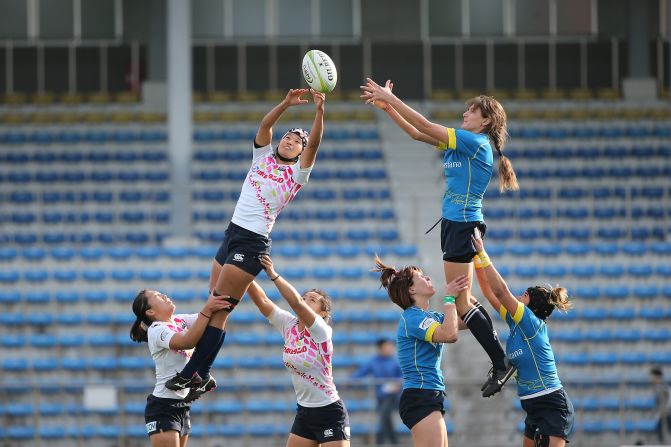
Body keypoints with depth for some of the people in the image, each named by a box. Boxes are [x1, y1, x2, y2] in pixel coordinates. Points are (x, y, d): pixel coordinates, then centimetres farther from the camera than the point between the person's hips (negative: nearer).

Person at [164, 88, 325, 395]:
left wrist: (319, 110, -23)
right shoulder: (262, 157, 14)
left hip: (252, 243, -6)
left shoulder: (297, 173, 2)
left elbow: (314, 142, -11)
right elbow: (265, 125, 1)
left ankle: (189, 375, -10)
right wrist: (286, 103, -12)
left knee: (217, 310, -10)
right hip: (232, 234, 6)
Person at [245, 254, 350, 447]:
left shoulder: (322, 331, -17)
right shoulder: (289, 325, 0)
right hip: (304, 412, 7)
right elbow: (262, 301, -9)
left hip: (329, 412, -7)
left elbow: (296, 303, -33)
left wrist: (273, 275, -39)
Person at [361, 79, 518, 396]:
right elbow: (418, 134, 17)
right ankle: (500, 362, 13)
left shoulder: (476, 142, -13)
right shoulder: (459, 143, 13)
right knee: (463, 301, 11)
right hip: (454, 225, 10)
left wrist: (390, 98, -12)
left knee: (459, 302, -9)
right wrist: (388, 107, 9)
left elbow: (426, 127, -16)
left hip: (463, 225, -10)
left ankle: (501, 363, -6)